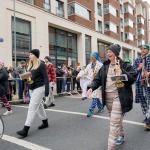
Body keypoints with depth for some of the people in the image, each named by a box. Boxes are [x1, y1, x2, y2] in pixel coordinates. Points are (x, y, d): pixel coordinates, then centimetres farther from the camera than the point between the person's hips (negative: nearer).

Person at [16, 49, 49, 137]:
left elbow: (46, 78, -13)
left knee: (32, 108, -10)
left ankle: (25, 130, -9)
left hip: (39, 88, -8)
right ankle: (45, 123, 32)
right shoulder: (31, 65, 11)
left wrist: (47, 91, -18)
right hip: (32, 88, 8)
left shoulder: (41, 64, -11)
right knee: (39, 106, 16)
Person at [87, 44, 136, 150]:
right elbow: (98, 79, 8)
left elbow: (133, 77, -6)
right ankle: (121, 135, 43)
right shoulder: (105, 66, 10)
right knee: (116, 119, 20)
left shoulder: (125, 65, -3)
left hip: (119, 96, -5)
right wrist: (92, 87, -8)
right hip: (108, 96, 6)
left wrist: (122, 73, -22)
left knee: (114, 121, -8)